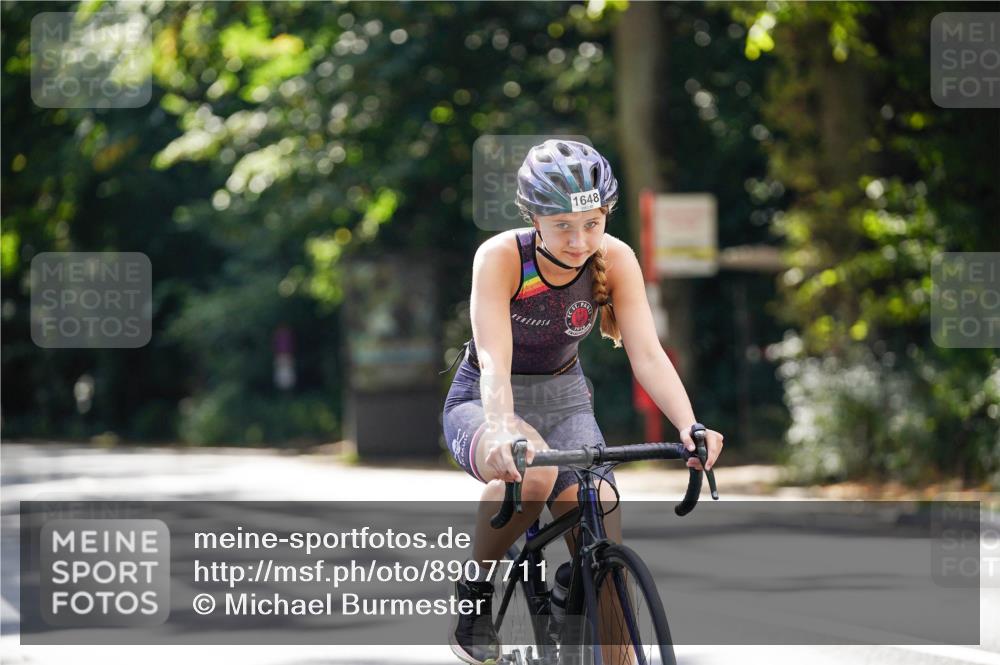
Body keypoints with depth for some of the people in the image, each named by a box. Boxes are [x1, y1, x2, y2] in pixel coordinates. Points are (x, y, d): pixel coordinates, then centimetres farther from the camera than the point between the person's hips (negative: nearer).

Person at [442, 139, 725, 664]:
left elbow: (647, 353, -23)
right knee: (532, 474, -37)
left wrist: (689, 426, -41)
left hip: (563, 401, 3)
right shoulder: (501, 257, -25)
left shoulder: (615, 260, -16)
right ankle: (475, 589, -12)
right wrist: (504, 431, -55)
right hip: (484, 404, -3)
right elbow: (494, 359, -35)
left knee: (603, 544, -19)